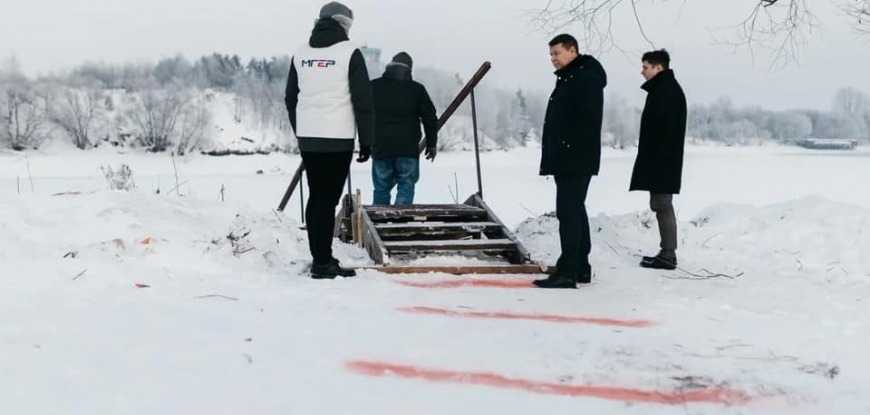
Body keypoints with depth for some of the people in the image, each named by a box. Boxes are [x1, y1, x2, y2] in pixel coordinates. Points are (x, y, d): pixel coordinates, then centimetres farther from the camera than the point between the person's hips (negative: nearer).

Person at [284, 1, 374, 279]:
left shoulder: (300, 55, 10)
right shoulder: (349, 53, -5)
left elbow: (290, 99, 16)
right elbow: (363, 100, -7)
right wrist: (366, 140, -1)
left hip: (307, 139, 5)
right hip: (338, 140, -5)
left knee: (317, 197, 13)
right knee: (328, 199, -4)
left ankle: (320, 257, 19)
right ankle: (323, 263, -2)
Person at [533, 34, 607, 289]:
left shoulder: (587, 78, -12)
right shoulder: (568, 79, 21)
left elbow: (588, 121, -21)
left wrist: (574, 152, -24)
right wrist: (553, 159, 20)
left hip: (577, 161, -11)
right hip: (565, 161, 11)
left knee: (569, 212, -12)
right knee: (574, 212, 14)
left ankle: (567, 272, -11)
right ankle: (581, 268, 22)